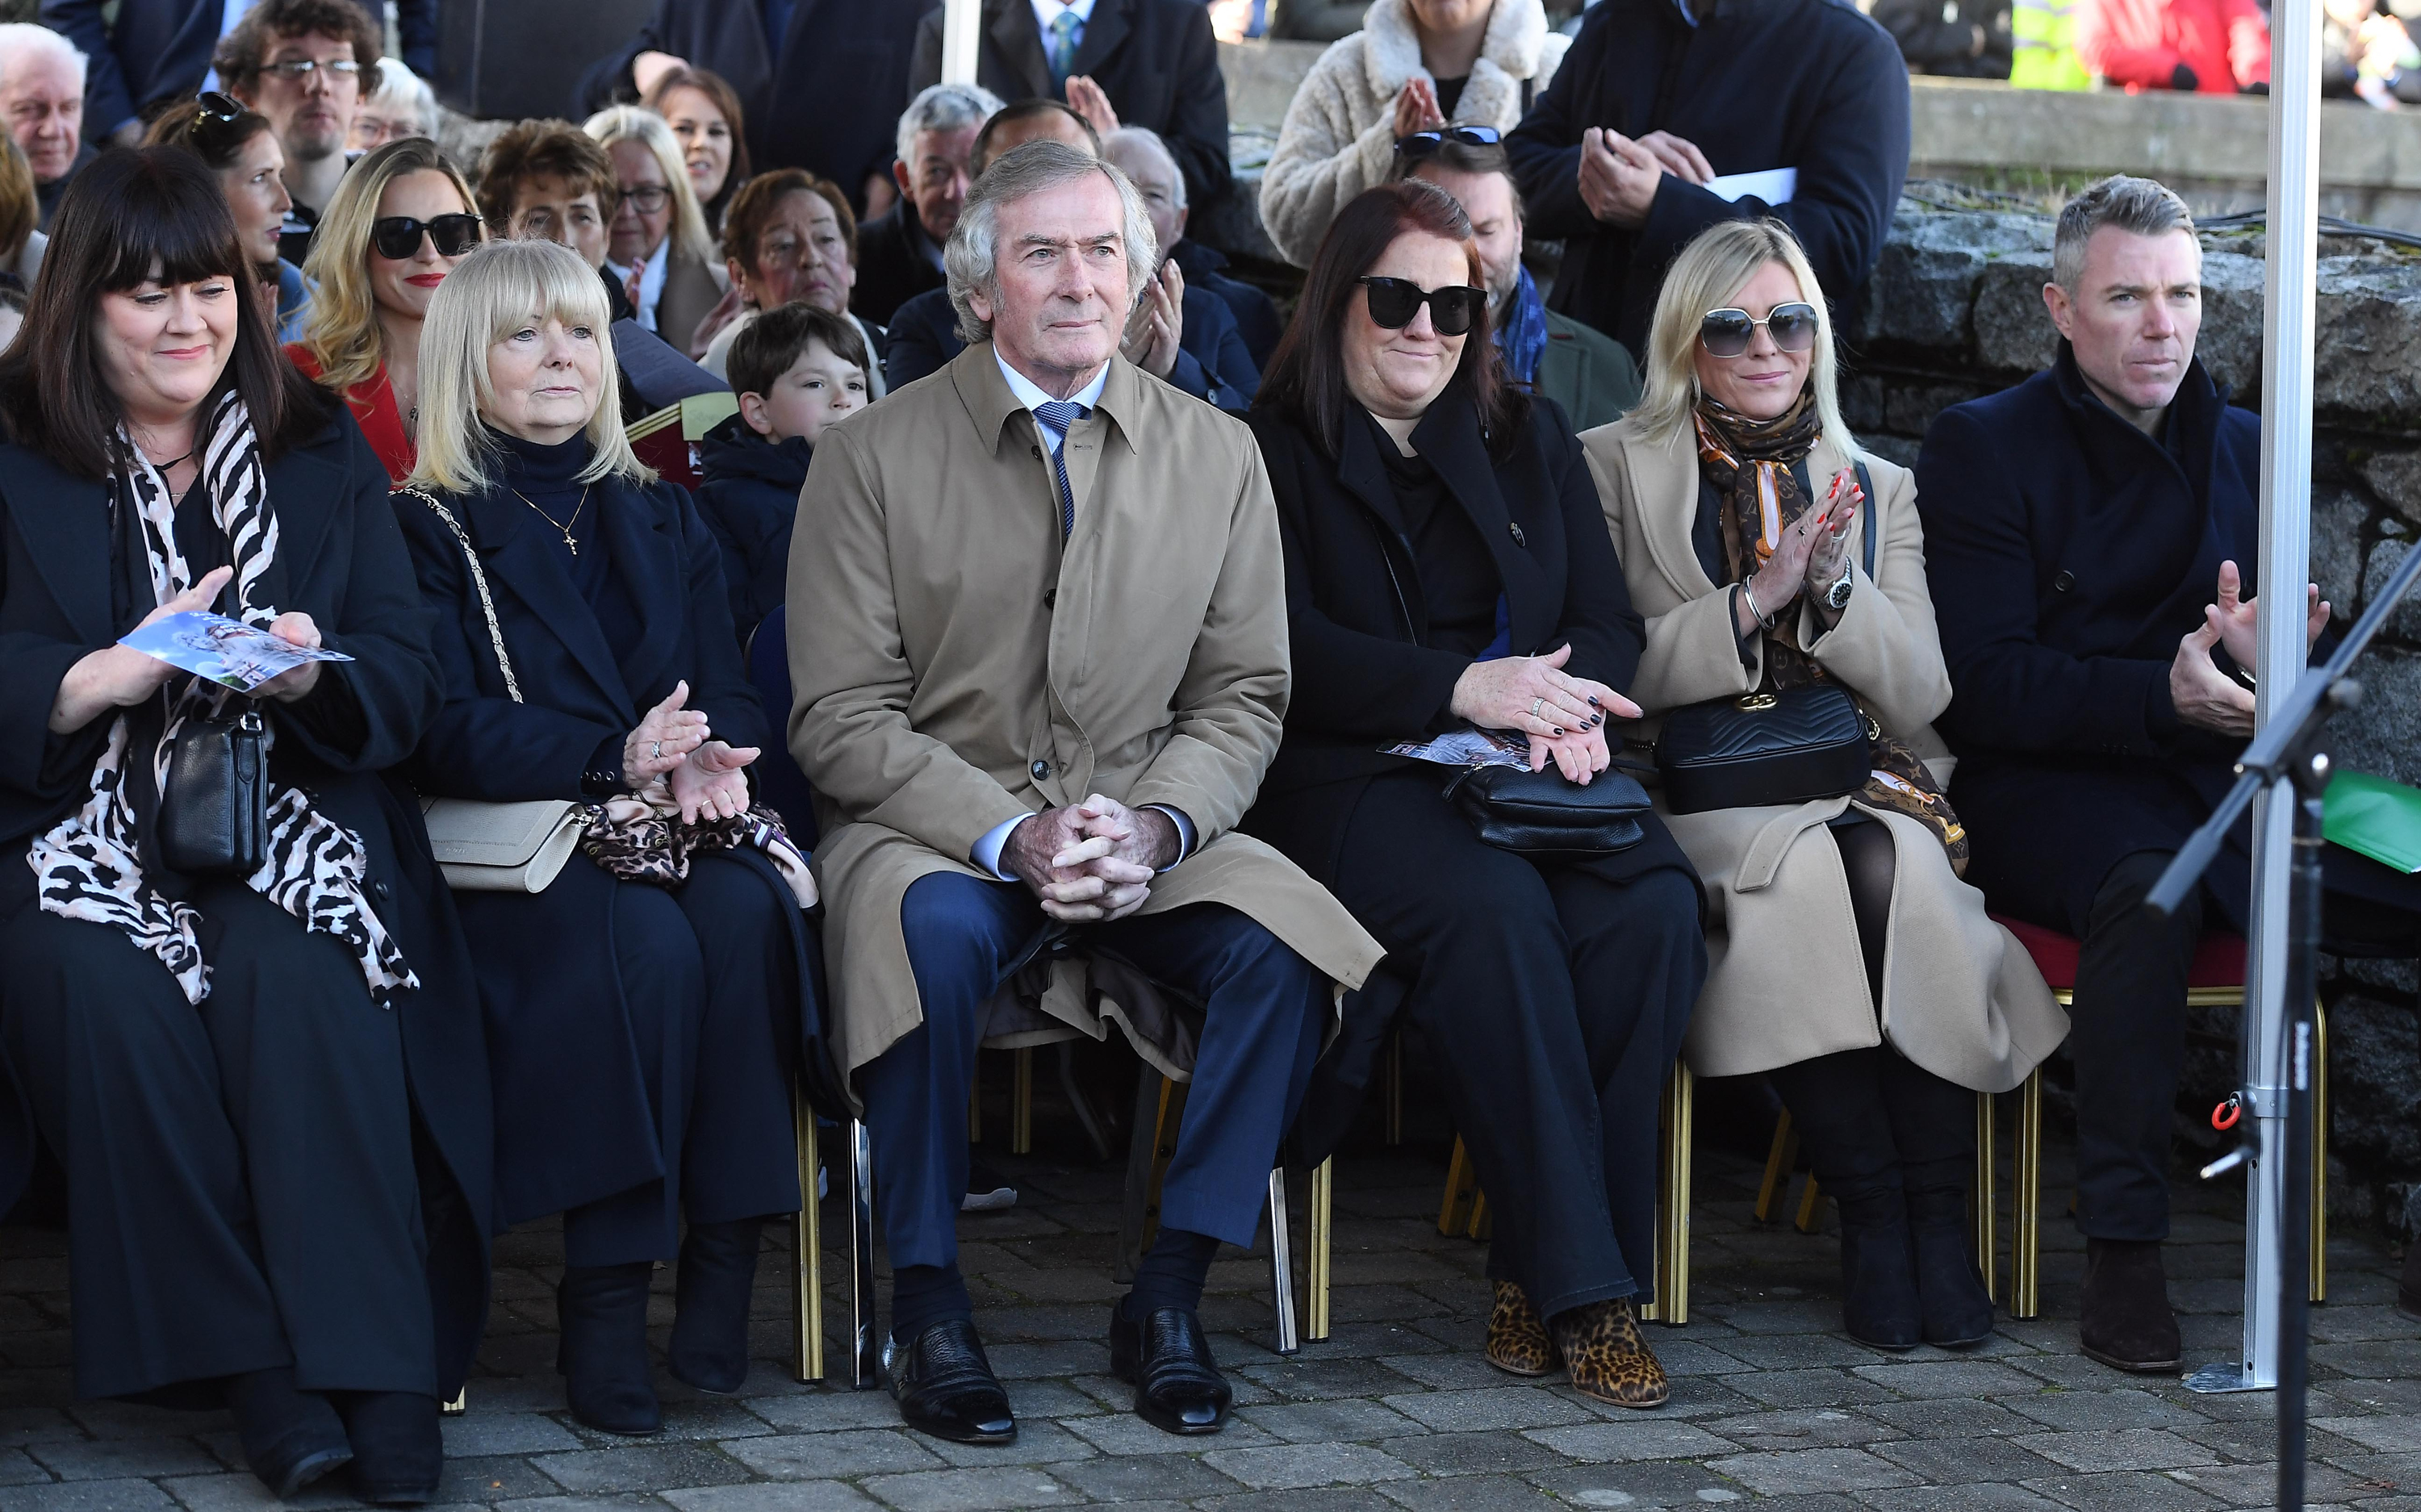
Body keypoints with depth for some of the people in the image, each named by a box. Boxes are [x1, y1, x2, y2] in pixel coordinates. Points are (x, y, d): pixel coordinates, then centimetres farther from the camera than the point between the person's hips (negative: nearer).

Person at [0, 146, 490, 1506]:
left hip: (284, 827, 1)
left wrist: (310, 676, -15)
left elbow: (406, 684, 6)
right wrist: (117, 671, -17)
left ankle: (379, 1375, -31)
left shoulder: (323, 454, 15)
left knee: (296, 983, -32)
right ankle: (252, 1372, -26)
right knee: (110, 990, -33)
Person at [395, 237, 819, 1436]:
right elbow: (444, 731, -6)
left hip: (674, 828, 4)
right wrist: (612, 762, -22)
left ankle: (724, 1263, -31)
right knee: (647, 944, -34)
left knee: (746, 912, -31)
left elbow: (728, 690, 13)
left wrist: (713, 754, -13)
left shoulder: (662, 521, 22)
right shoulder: (430, 529, 7)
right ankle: (602, 1304, -31)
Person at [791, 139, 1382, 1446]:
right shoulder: (873, 456, -1)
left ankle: (1170, 1294, -13)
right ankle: (927, 1306, -20)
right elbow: (844, 718, -5)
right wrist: (1013, 835, -18)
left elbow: (1242, 698, 8)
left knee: (1284, 938, -27)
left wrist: (1154, 826, -13)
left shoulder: (1216, 456, 8)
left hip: (1145, 832, 3)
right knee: (936, 931, -37)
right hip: (934, 827, -2)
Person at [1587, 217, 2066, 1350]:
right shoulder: (1616, 468, 10)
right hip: (1702, 794, -2)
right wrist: (1756, 599, -13)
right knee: (1806, 865, -36)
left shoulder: (1877, 489, 19)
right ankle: (1871, 1214, -28)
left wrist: (1833, 585, -8)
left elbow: (1920, 696, 8)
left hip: (1864, 777, 2)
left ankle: (1938, 1215, -29)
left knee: (1895, 858, -34)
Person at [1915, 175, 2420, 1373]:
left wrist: (2260, 652, -12)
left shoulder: (2245, 449, 17)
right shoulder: (1983, 447, 2)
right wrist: (2167, 697, -24)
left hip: (2224, 778, 5)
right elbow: (1985, 688, -10)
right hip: (2042, 792, -5)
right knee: (2151, 881, -39)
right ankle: (2122, 1252, -32)